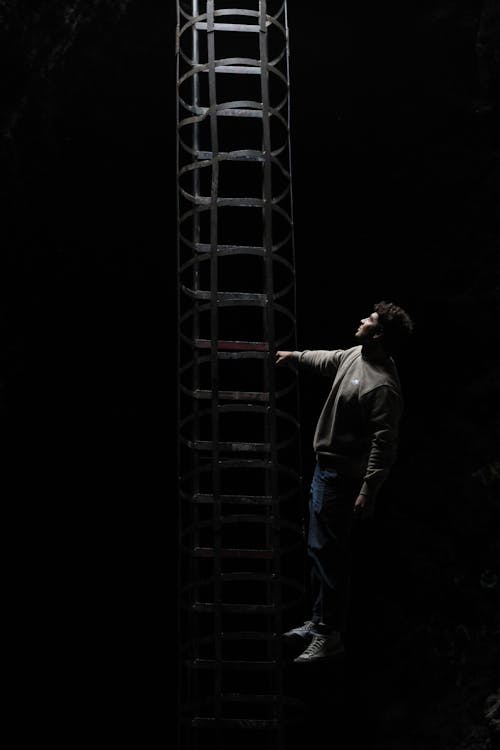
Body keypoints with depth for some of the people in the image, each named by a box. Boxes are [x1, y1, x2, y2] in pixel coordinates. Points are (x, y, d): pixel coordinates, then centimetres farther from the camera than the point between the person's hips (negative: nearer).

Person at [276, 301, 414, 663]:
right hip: (326, 468, 10)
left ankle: (331, 635, 3)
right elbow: (329, 361, 27)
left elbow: (385, 443, -27)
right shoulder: (357, 355, 3)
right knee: (319, 548, 18)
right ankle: (319, 620, 30)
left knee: (327, 552, -5)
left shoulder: (383, 386, -26)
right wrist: (294, 356, 37)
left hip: (341, 477, -10)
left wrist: (369, 490, -29)